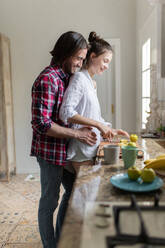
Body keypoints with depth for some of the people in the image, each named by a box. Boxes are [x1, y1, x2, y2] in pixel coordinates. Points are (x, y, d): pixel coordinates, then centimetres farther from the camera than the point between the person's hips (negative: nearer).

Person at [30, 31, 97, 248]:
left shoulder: (66, 77, 11)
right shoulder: (47, 79, -19)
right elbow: (41, 124, -25)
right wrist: (78, 134, -21)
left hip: (65, 150, 10)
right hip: (51, 151, -10)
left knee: (73, 190, 22)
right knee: (49, 202, 6)